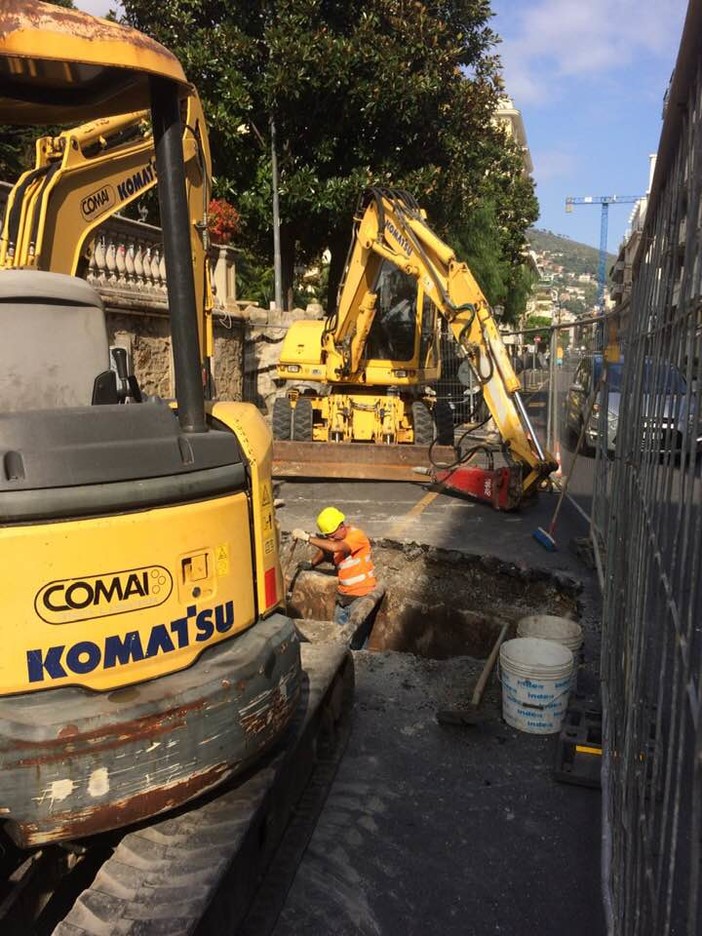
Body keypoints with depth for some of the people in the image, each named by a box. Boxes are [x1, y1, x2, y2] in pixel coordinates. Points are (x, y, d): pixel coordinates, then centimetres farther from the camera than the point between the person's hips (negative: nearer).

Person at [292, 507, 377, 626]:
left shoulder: (356, 535, -21)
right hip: (343, 595, 8)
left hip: (362, 595, -7)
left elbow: (334, 547, -37)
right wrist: (311, 563, -2)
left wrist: (307, 538, -33)